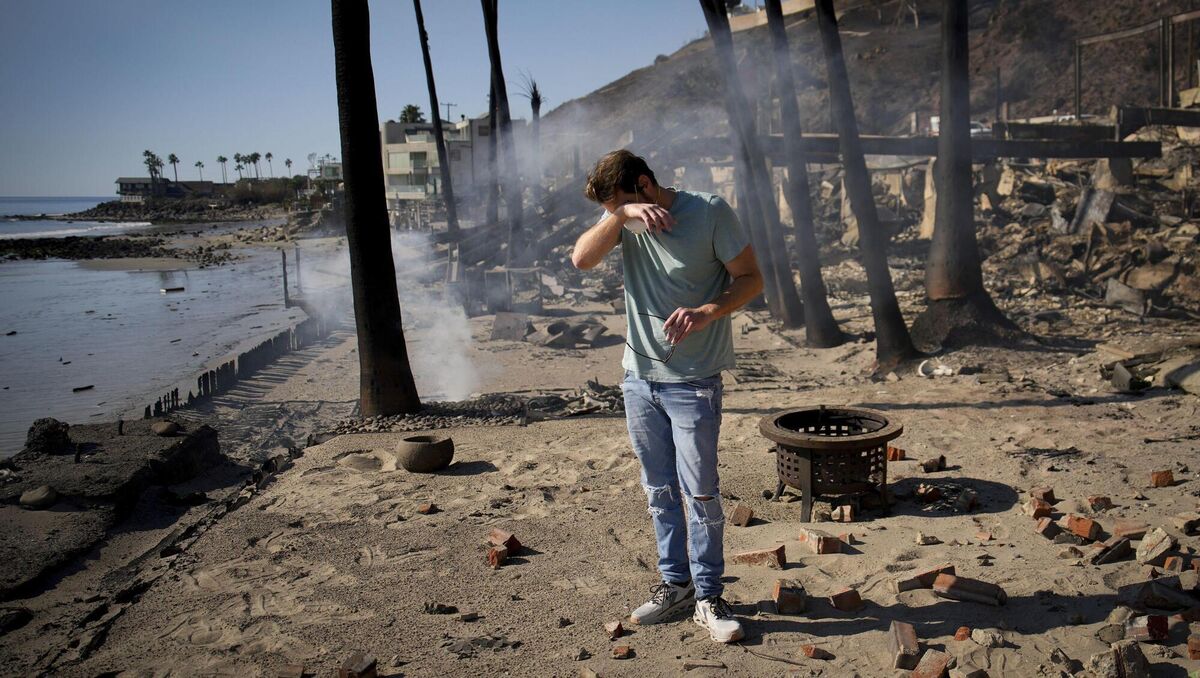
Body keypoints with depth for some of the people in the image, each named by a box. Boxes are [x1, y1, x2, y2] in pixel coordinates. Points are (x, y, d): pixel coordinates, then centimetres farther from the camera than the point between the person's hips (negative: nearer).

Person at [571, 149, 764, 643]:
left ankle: (708, 597, 13)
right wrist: (621, 216, -24)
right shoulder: (624, 219, 5)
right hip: (639, 378, 5)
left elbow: (750, 278, -6)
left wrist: (707, 312, -23)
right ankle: (675, 583, 27)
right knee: (659, 491, 13)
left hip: (693, 382, -5)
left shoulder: (710, 212, -9)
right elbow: (582, 259, -10)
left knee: (700, 493, 0)